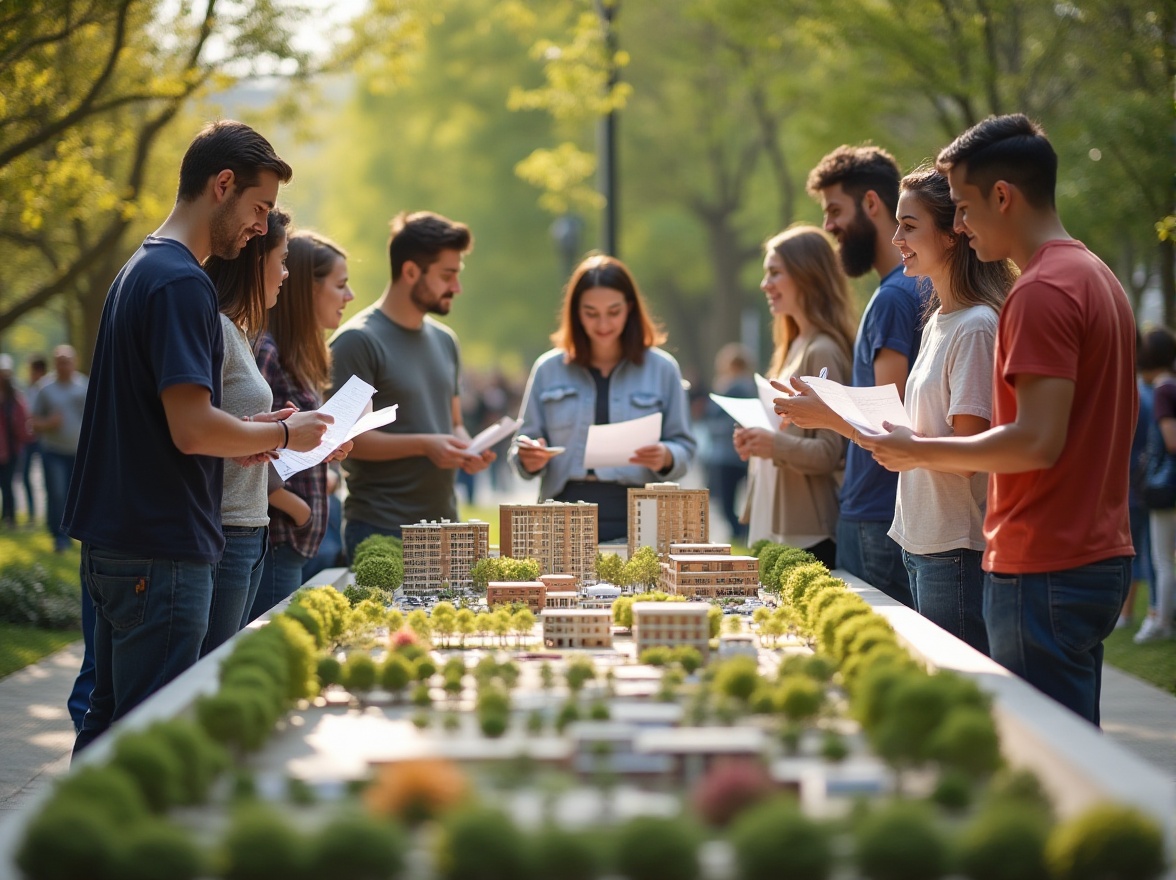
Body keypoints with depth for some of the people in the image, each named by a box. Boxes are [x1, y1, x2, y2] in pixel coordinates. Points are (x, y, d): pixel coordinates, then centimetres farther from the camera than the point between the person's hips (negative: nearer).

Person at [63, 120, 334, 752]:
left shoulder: (140, 269, 16)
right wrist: (284, 434, -7)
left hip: (113, 543, 10)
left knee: (107, 722, 15)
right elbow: (193, 429, -22)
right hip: (161, 551, -10)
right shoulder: (182, 283, -16)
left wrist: (246, 434, 12)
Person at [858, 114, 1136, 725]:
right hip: (1101, 557, 10)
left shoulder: (1042, 291, -16)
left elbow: (1038, 441, -22)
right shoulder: (1097, 276, 16)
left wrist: (921, 451, -11)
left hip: (1044, 573, -10)